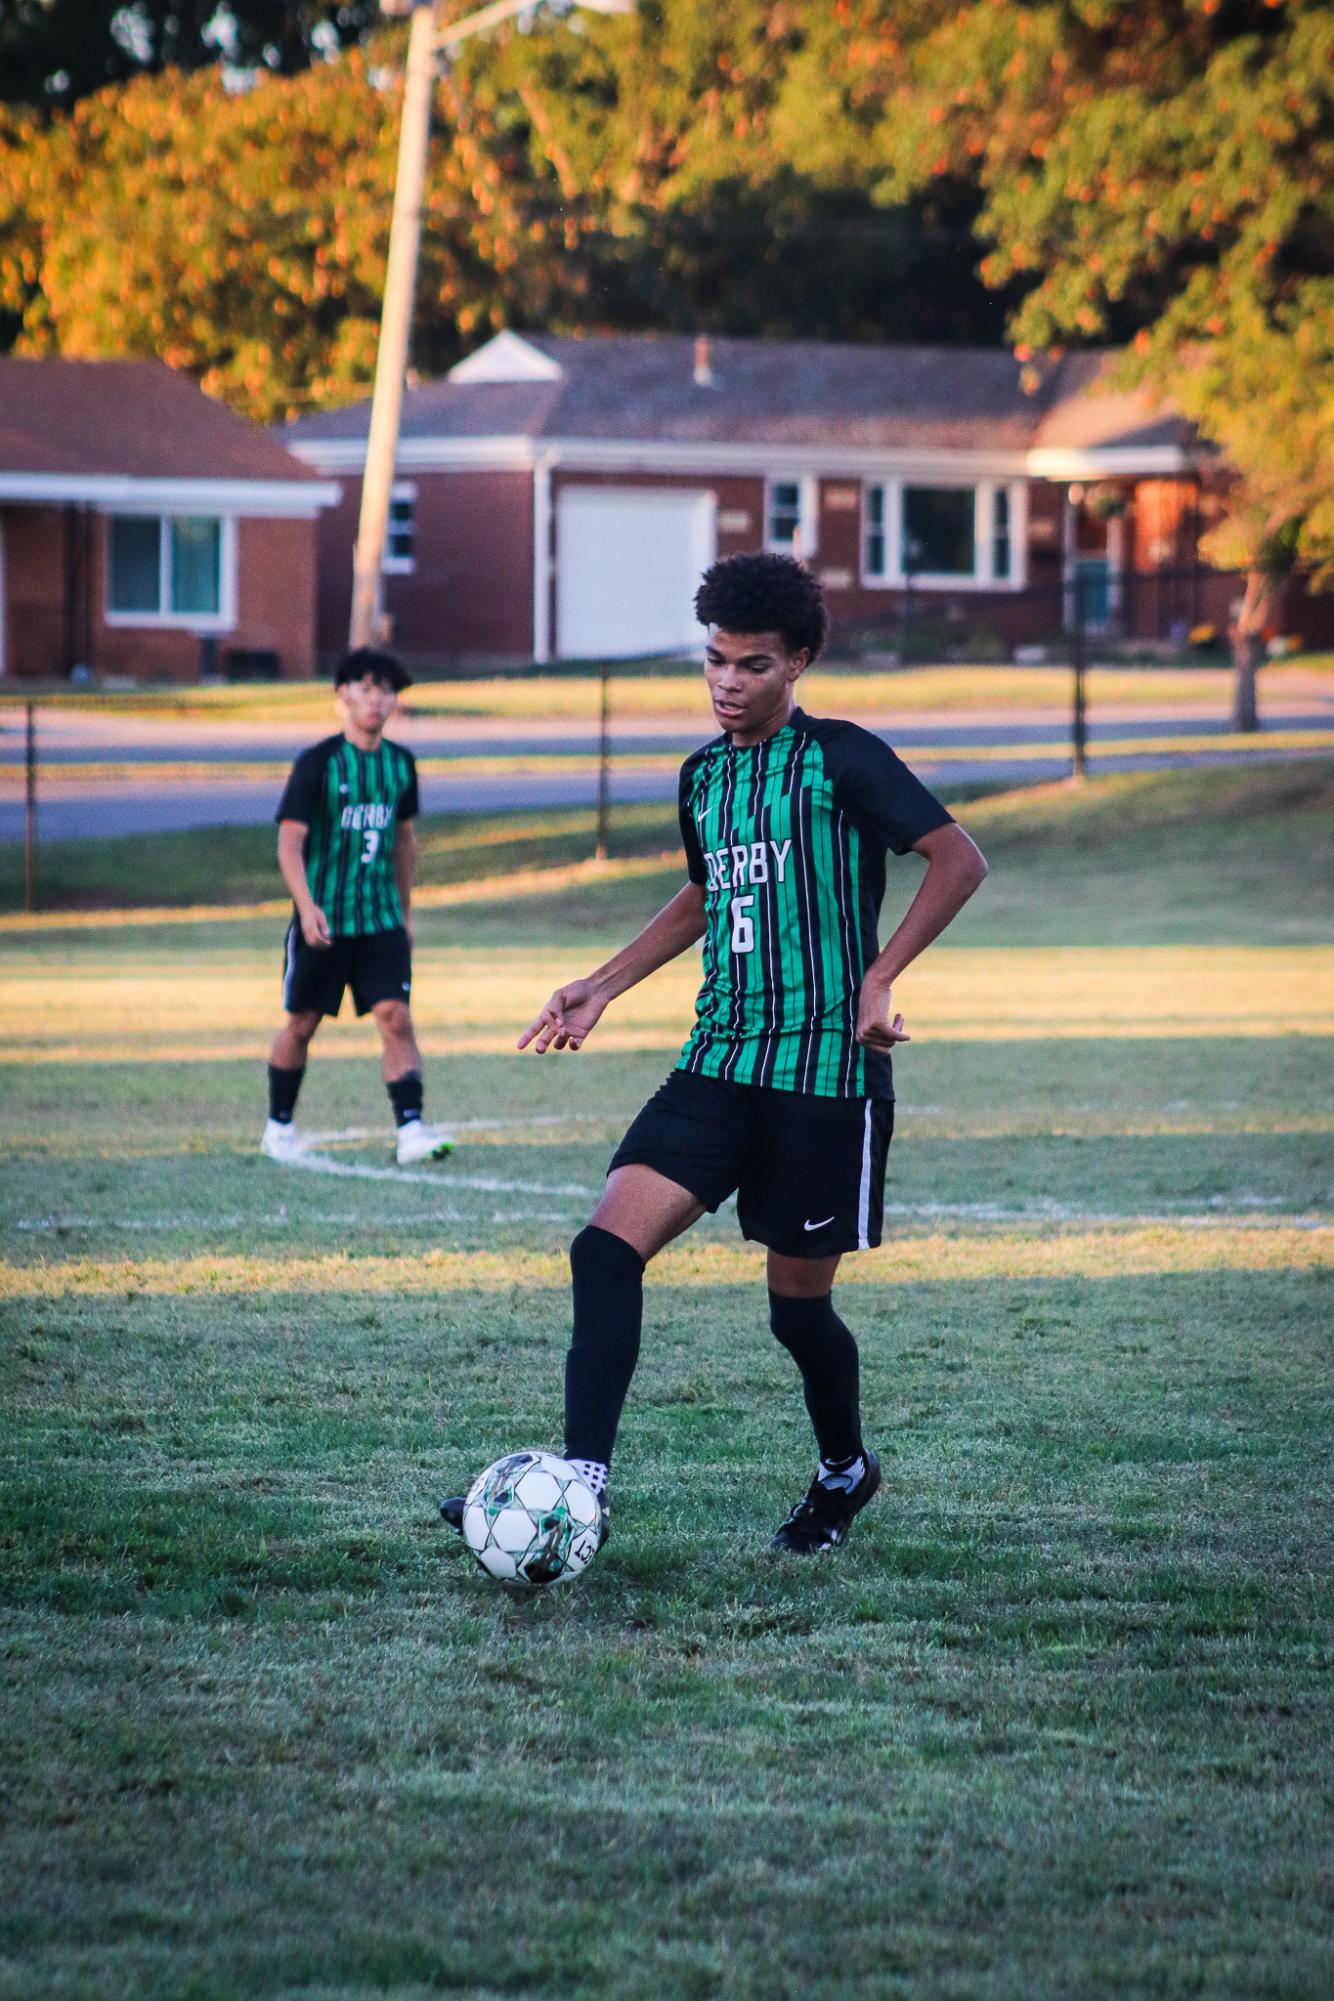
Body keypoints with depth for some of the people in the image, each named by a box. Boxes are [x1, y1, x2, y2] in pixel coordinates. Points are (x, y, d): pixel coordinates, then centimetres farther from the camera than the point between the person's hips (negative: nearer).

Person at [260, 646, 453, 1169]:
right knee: (302, 1022, 8)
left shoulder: (400, 763, 7)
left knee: (396, 1017, -11)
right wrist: (307, 906, -25)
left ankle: (411, 1130, -17)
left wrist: (404, 912, 21)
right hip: (322, 921, -3)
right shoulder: (317, 763, -9)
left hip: (381, 920, 3)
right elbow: (290, 841, -12)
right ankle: (278, 1127, 26)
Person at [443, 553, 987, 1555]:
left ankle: (847, 1470, 32)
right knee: (608, 1247, -13)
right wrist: (604, 986, 25)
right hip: (720, 1061, 6)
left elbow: (960, 859, -10)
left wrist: (880, 979, -17)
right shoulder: (705, 774, 14)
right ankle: (582, 1483, -14)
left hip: (826, 1070, -6)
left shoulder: (840, 758, -6)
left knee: (798, 1302, 4)